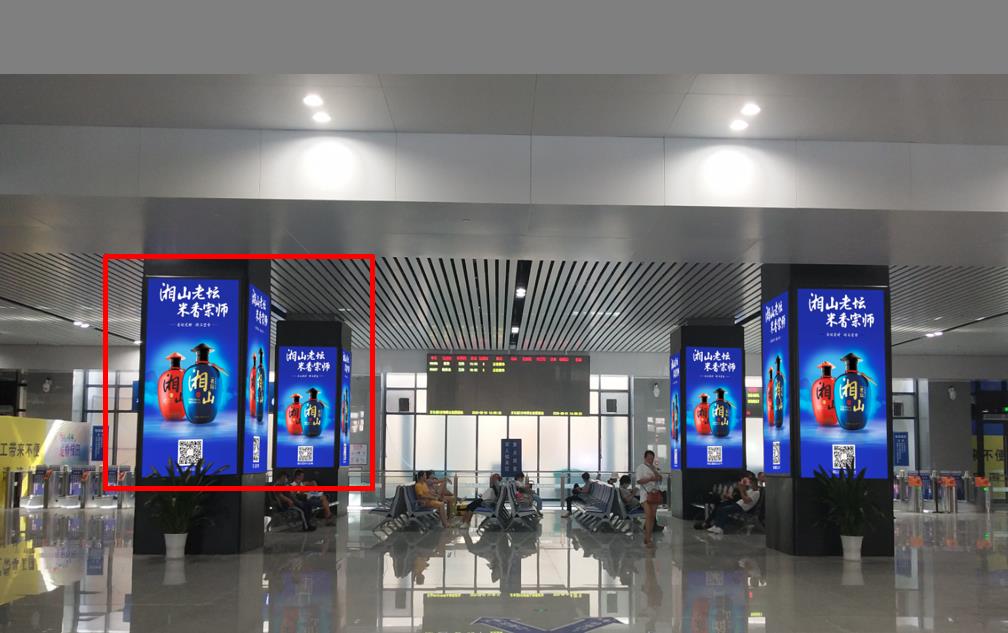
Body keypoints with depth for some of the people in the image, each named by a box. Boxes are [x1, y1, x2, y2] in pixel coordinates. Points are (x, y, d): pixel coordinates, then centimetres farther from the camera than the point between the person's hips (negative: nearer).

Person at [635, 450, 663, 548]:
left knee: (653, 517, 6)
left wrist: (653, 469, -5)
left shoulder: (654, 467, 17)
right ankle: (648, 540, -15)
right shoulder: (641, 467, -3)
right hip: (646, 493, -7)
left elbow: (660, 478, 9)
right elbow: (639, 481, -12)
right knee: (648, 516, -14)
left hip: (655, 493, 7)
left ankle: (647, 538, 14)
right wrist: (650, 479, -21)